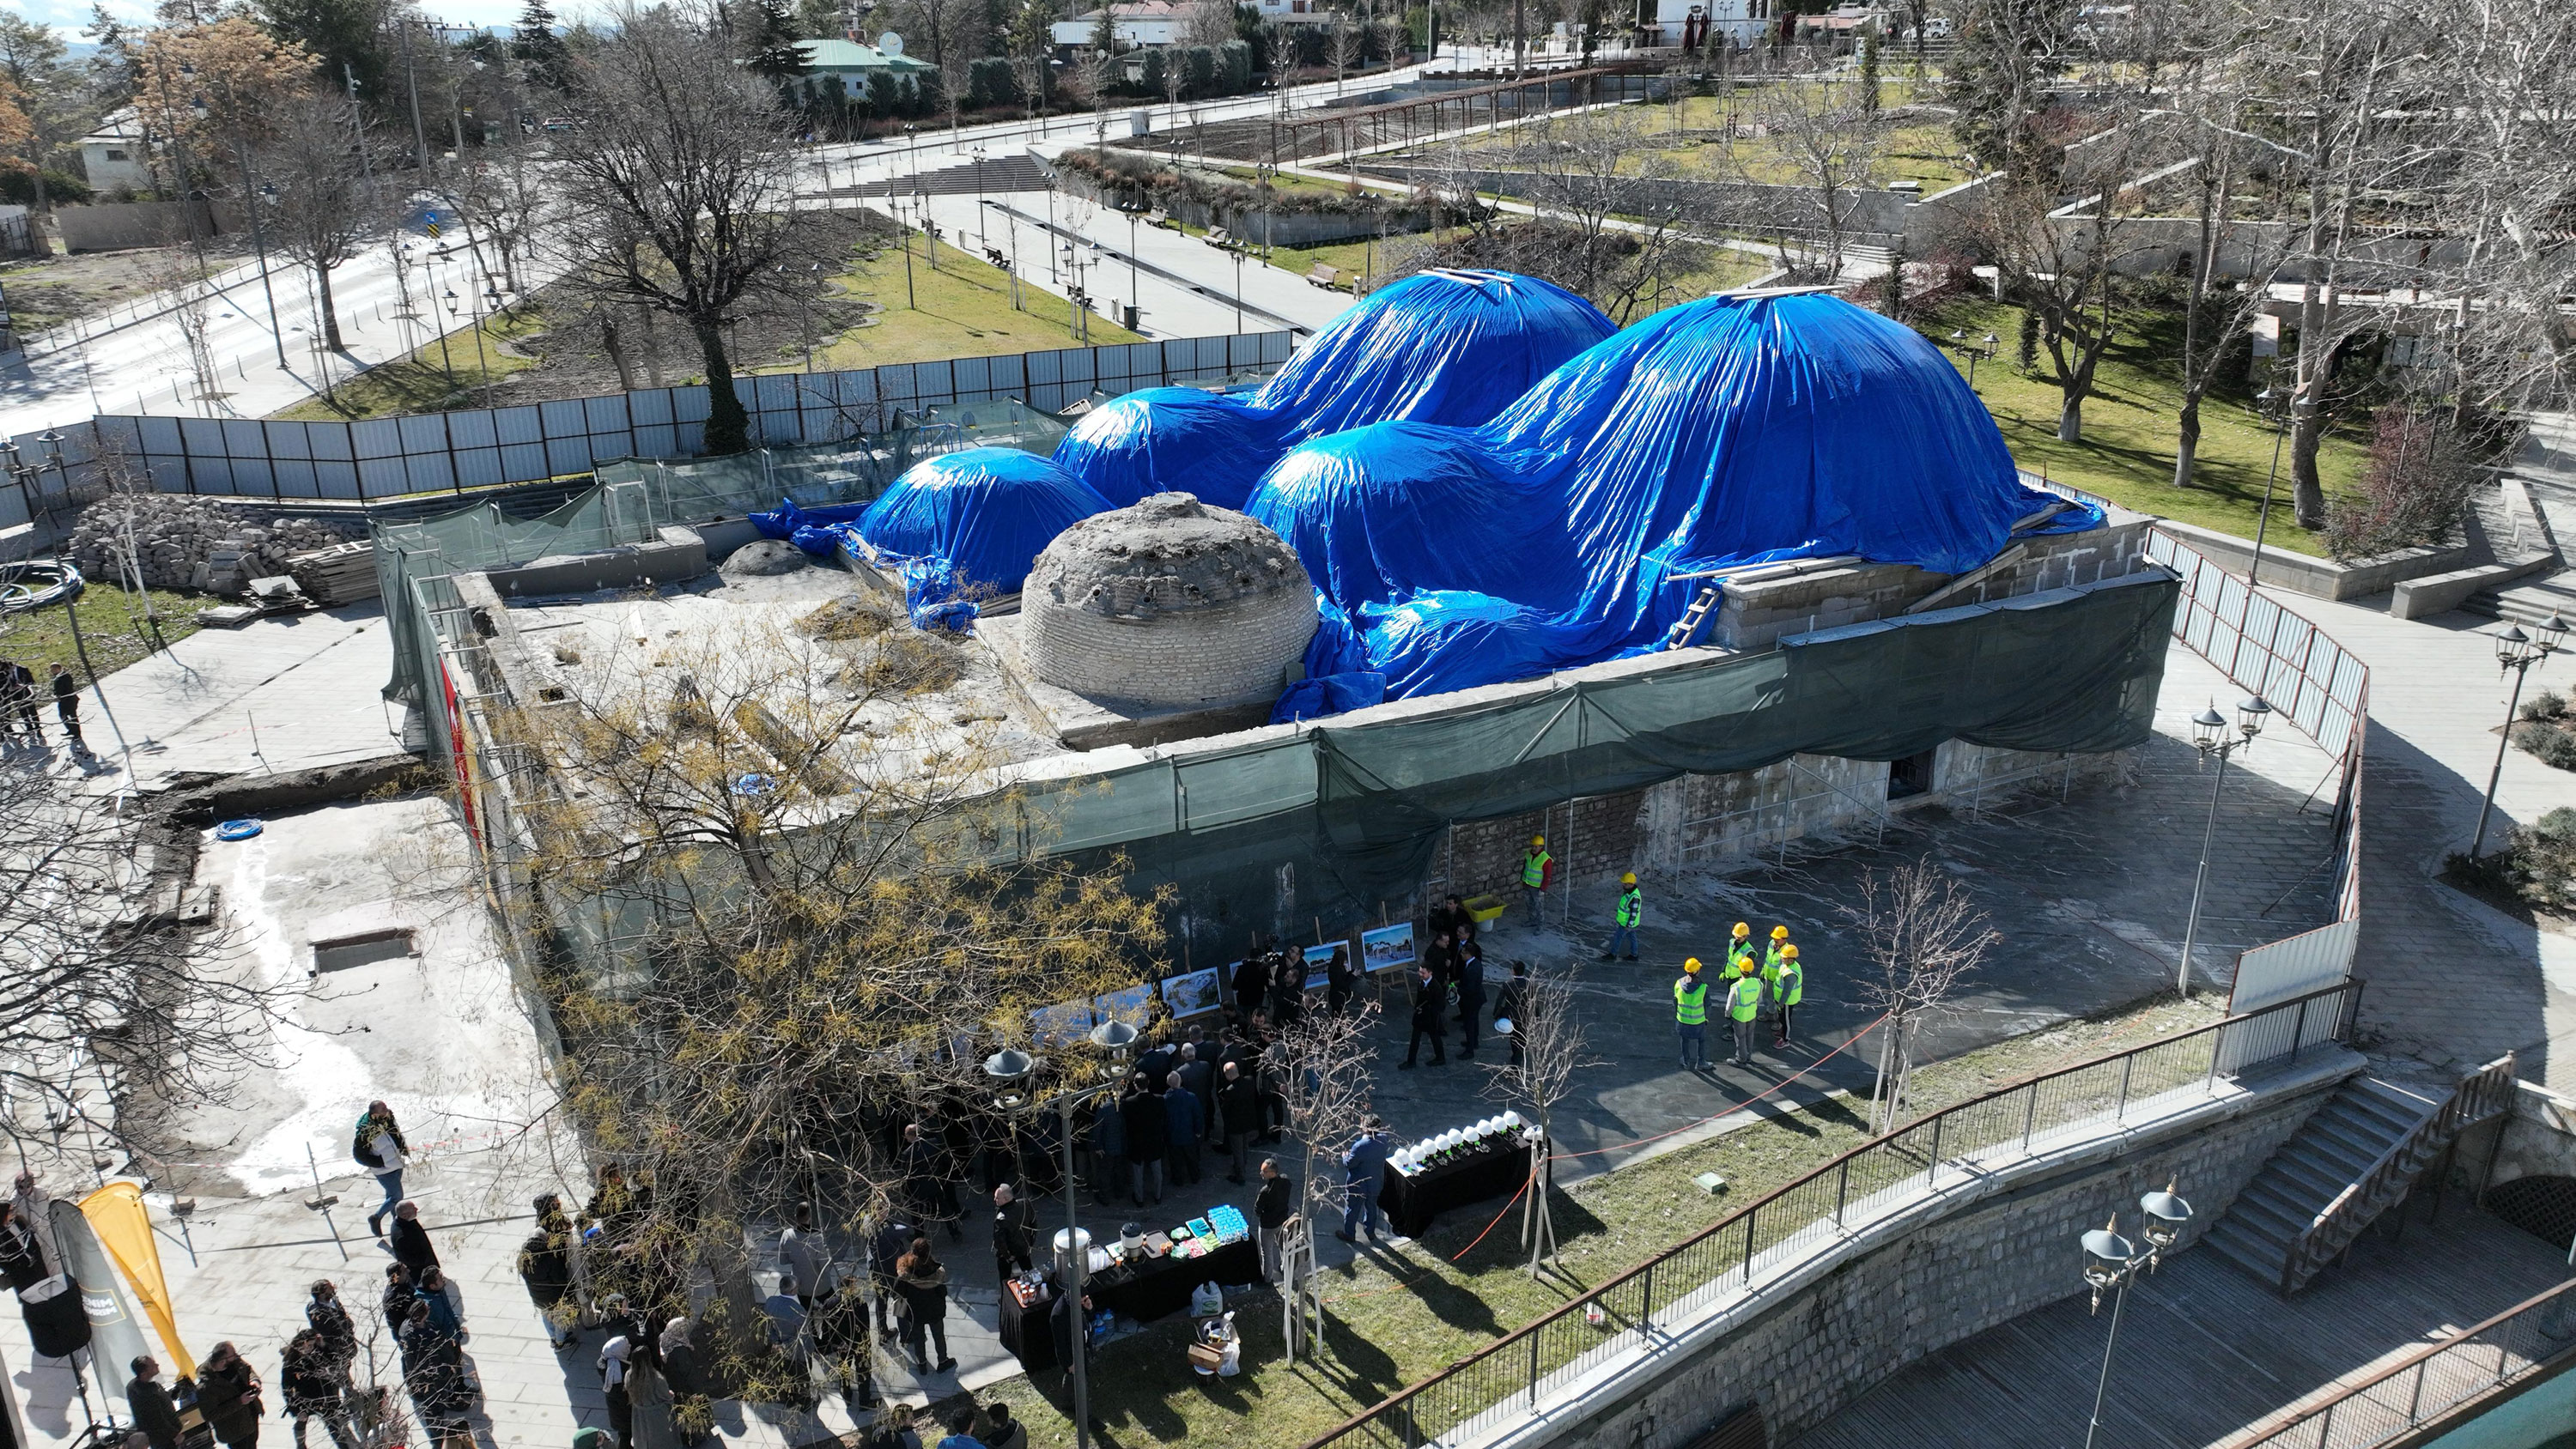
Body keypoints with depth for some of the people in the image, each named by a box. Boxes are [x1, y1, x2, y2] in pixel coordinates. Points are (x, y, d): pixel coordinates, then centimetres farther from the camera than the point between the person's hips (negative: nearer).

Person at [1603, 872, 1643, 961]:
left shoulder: (1634, 897, -39)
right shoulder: (1629, 889, -10)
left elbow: (1634, 913, -29)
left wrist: (1628, 926, -20)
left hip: (1628, 921, -8)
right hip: (1627, 918, 8)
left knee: (1618, 937, 12)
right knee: (1631, 936, 23)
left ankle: (1612, 954, 34)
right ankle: (1634, 956, 40)